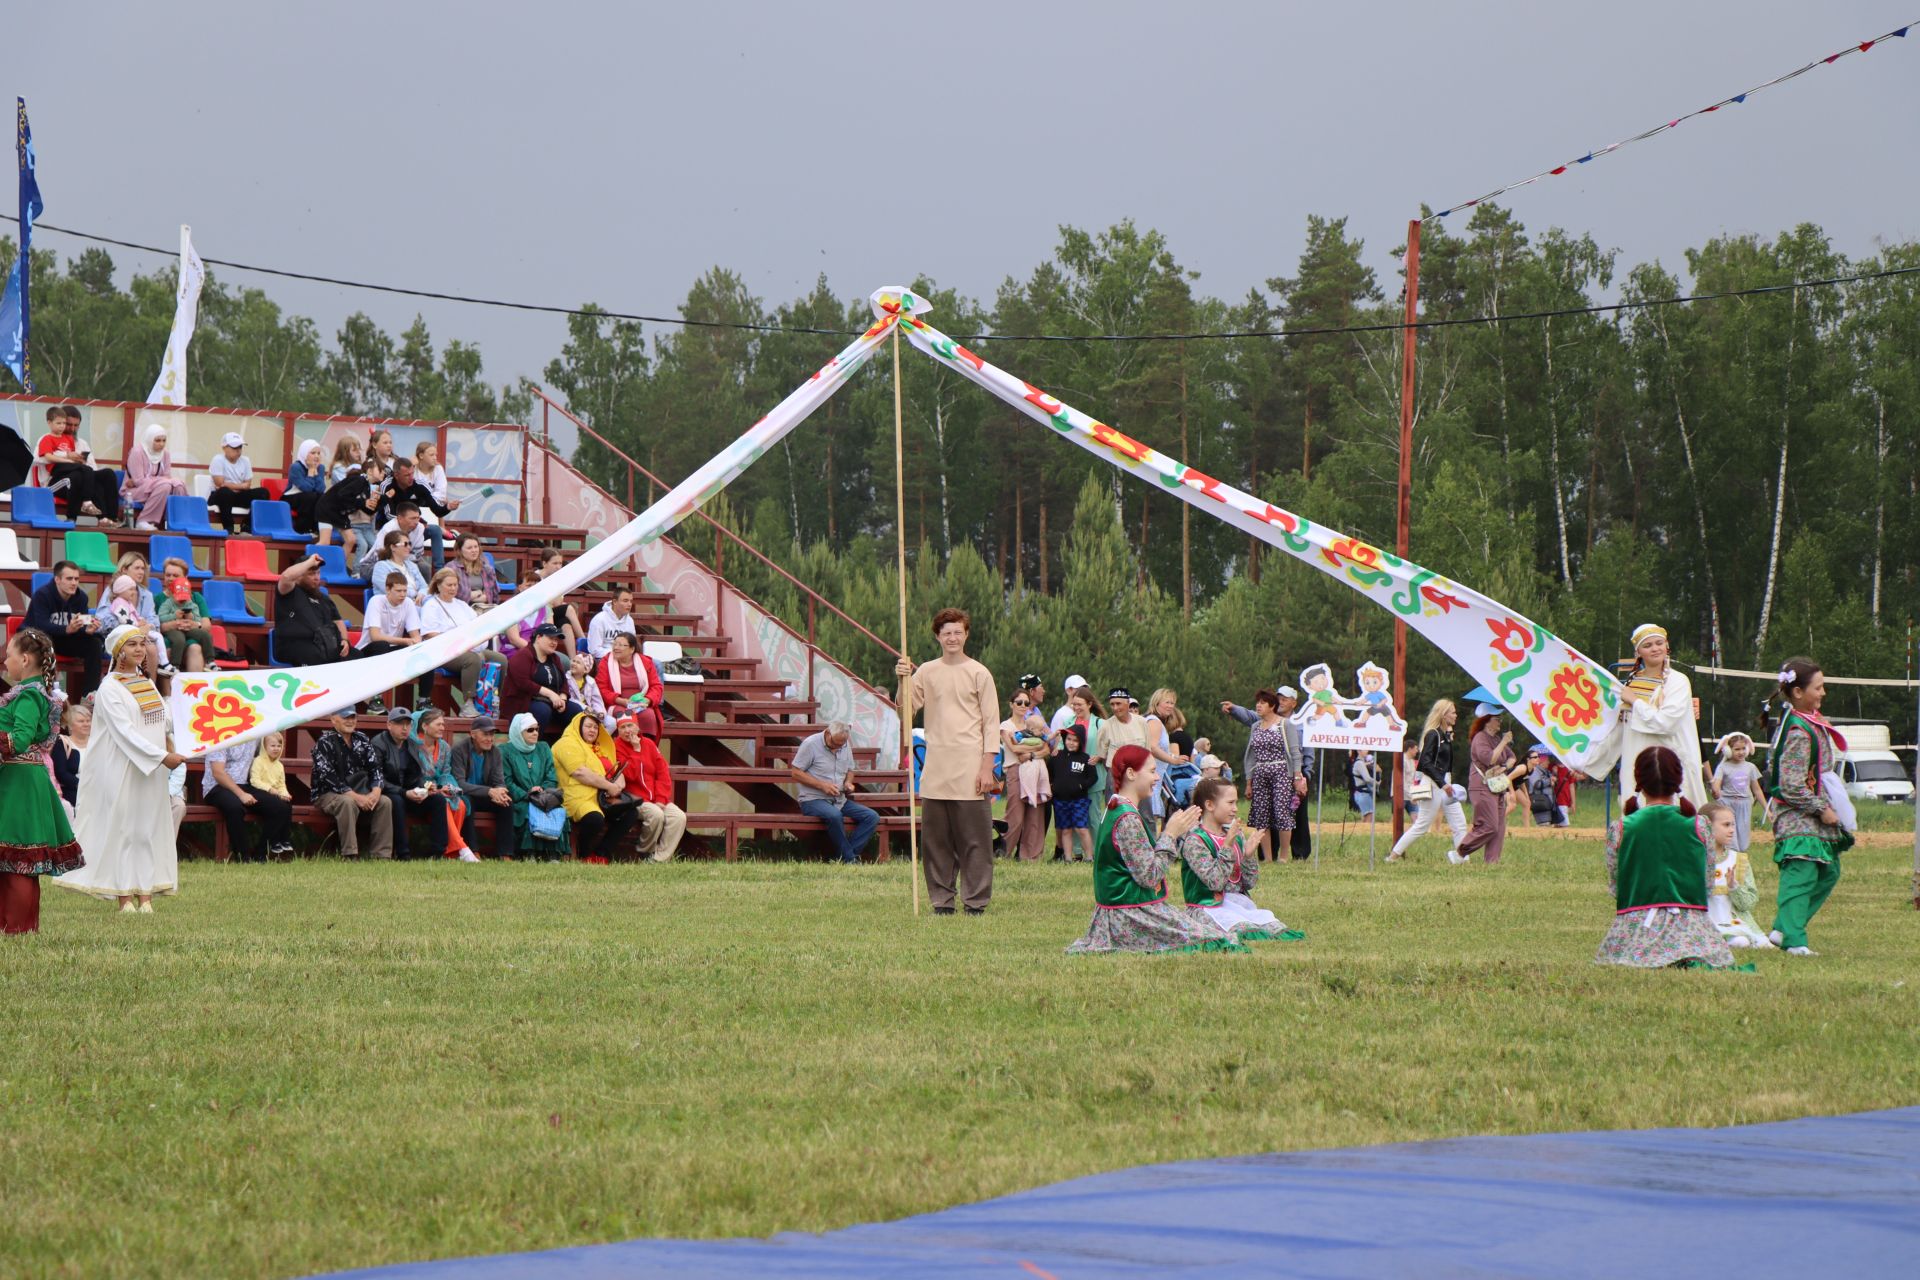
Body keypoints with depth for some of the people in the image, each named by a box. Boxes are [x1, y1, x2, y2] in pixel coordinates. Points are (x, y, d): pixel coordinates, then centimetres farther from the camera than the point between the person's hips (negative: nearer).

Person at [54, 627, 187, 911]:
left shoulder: (146, 683, 13)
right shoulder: (110, 689, -10)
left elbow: (165, 720, 21)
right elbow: (124, 732, -19)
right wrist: (162, 757, -23)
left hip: (151, 771, 7)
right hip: (121, 771, -7)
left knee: (149, 829, 4)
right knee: (122, 831, -4)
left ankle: (145, 897, 4)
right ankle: (124, 898, -1)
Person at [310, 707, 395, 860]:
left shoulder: (362, 740, 10)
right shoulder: (325, 742, -9)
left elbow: (375, 767, 6)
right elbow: (328, 776, -18)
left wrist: (376, 790, -15)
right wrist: (355, 796, -25)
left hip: (358, 793, 6)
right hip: (327, 794, -6)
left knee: (385, 802, -17)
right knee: (348, 802, -37)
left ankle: (381, 855, -19)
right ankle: (350, 855, -37)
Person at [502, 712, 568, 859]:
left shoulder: (543, 749, 20)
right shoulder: (507, 751, 6)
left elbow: (552, 779, 12)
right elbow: (507, 782, -4)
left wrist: (544, 793, -8)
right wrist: (526, 795, -17)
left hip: (544, 797, 3)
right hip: (519, 802, -3)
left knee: (558, 811, -29)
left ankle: (553, 855, -33)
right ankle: (529, 854, -36)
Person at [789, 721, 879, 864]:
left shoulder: (845, 746, 11)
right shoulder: (811, 744, -8)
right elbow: (795, 773, -9)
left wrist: (848, 782, 1)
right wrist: (822, 785, -17)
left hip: (839, 800, 7)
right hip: (813, 799, -7)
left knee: (872, 817, -14)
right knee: (835, 815, -39)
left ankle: (842, 856, -21)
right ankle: (849, 859, -24)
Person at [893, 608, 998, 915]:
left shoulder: (979, 673, 2)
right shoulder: (926, 672, 11)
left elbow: (991, 723, 0)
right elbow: (906, 711, 6)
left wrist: (987, 766, -7)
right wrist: (902, 681, -10)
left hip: (970, 770, -3)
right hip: (936, 769, 3)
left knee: (975, 838, -3)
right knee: (935, 838, 4)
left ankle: (976, 901, 2)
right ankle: (941, 899, 11)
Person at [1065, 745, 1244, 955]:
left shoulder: (1113, 810, 12)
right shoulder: (1128, 819, -20)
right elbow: (1149, 876, -21)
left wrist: (1179, 832, 11)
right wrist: (1171, 834, -13)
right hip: (1131, 912, -10)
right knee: (1208, 939, -10)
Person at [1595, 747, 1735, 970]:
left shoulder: (1619, 830, -2)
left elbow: (1614, 886, 6)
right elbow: (1707, 882, 7)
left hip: (1634, 924, 1)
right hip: (1690, 924, -1)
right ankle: (1693, 964, -15)